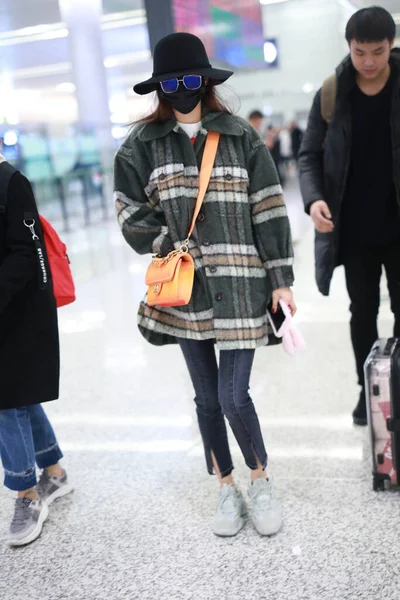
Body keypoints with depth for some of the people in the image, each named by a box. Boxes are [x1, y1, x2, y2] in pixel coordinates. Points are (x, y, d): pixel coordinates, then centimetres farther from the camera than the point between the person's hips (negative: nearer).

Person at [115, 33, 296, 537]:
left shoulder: (241, 138, 0)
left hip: (239, 285, -2)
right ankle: (226, 488, 31)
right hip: (183, 287, 2)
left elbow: (269, 212, -1)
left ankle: (260, 480, 23)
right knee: (207, 397, 11)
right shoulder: (141, 146, 2)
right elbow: (131, 214, 5)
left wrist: (280, 279, -3)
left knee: (234, 397, -5)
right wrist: (172, 249, -7)